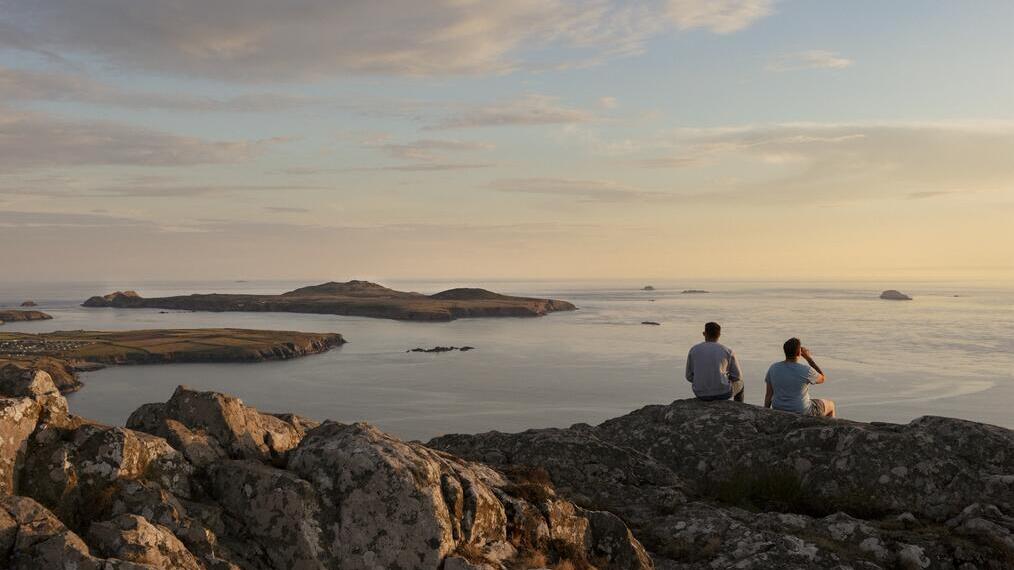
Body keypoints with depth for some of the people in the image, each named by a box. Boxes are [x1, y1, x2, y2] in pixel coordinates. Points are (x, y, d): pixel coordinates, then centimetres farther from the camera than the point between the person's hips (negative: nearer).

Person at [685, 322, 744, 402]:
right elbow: (737, 377, 3)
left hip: (701, 394, 2)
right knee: (739, 383, 35)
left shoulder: (693, 350, 2)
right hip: (722, 392, -1)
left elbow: (690, 376, 7)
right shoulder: (728, 351, -3)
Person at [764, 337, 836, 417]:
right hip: (802, 413, -5)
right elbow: (822, 378, -3)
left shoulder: (773, 368, -12)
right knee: (830, 405, 25)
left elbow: (768, 395, -5)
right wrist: (808, 358, -7)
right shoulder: (805, 370, -25)